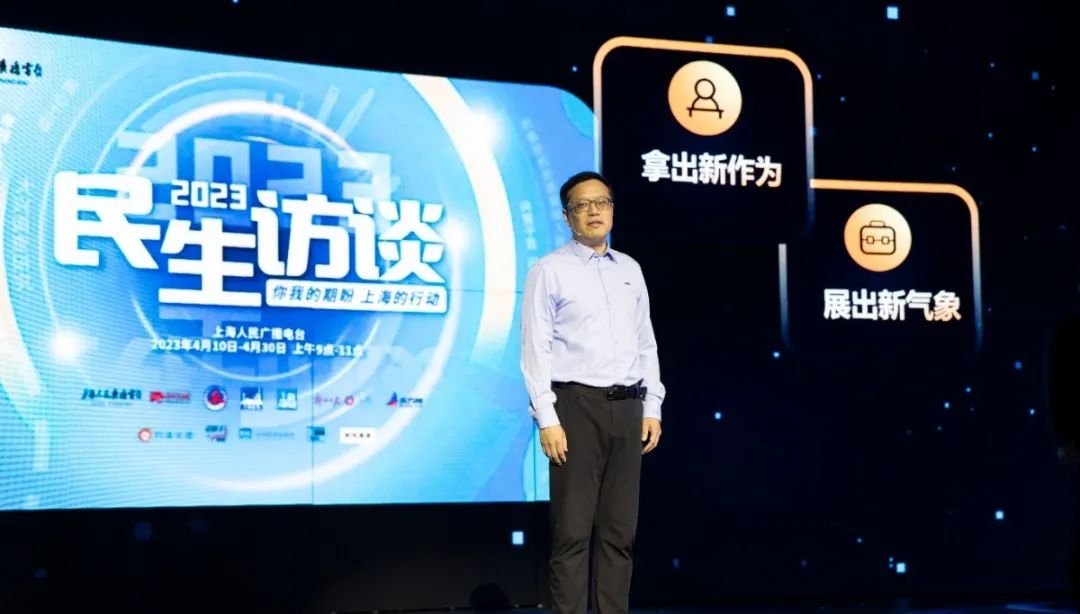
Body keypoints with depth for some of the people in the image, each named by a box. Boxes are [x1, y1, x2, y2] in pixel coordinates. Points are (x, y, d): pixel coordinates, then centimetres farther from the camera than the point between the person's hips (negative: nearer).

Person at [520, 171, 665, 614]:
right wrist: (547, 419, -14)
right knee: (573, 529, -4)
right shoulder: (549, 271, -1)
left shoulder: (630, 270, 15)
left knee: (620, 529, 7)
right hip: (577, 405, -5)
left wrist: (652, 408, 8)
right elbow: (536, 348, -7)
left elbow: (646, 343, 16)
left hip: (627, 408, 5)